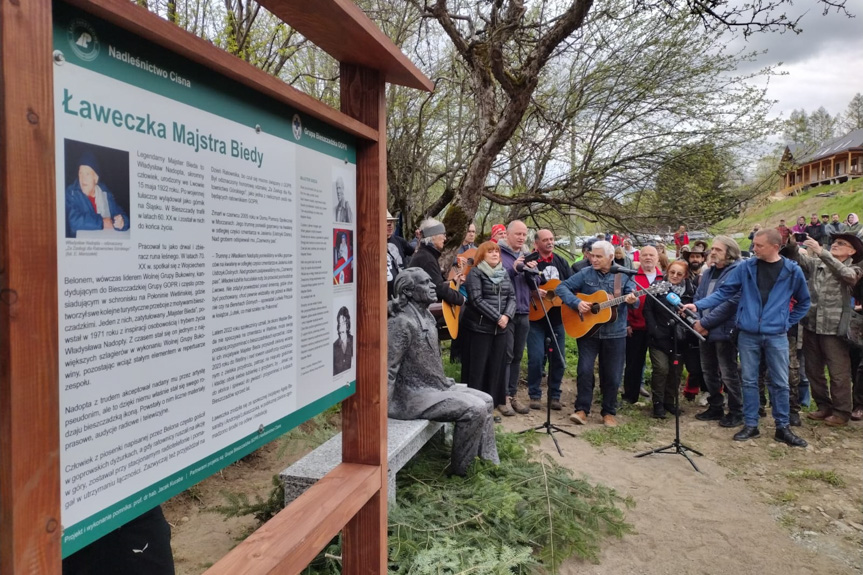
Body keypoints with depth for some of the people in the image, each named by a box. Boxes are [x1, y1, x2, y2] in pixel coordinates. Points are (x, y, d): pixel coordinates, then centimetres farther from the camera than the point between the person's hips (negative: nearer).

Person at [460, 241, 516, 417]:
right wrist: (497, 317, -17)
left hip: (500, 329, 6)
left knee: (497, 366, 10)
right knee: (477, 367, -1)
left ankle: (498, 401, 20)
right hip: (479, 327, -5)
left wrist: (507, 315, -10)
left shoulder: (504, 273, 13)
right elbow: (477, 300, -15)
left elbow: (512, 297, 8)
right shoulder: (475, 273, -5)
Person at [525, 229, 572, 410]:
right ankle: (535, 395, 9)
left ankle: (554, 395, 21)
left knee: (558, 357, 8)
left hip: (558, 316, 5)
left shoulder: (561, 262, 13)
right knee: (536, 358, -7)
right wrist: (533, 291, -23)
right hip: (536, 316, -5)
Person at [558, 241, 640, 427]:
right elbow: (562, 287, -4)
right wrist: (577, 303, -19)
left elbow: (634, 298, -7)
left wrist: (632, 300, -31)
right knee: (584, 370, -5)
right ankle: (582, 409, 8)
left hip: (615, 333, 1)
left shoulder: (623, 276, 0)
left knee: (612, 375, 7)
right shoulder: (585, 274, -1)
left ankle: (609, 412, 21)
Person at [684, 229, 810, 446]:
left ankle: (782, 427, 19)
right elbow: (724, 292, 1)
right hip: (748, 334, 1)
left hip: (776, 336, 0)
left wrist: (788, 322, 6)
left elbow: (804, 302, 13)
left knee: (780, 382, 6)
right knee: (749, 381, 8)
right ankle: (750, 425, 18)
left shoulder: (792, 271, 0)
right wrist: (698, 305, -10)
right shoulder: (745, 268, 0)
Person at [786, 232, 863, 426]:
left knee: (838, 372, 2)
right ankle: (824, 406, 26)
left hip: (834, 327, -4)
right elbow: (799, 259, -5)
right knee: (813, 370, 12)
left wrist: (821, 252, -28)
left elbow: (845, 273, -21)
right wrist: (793, 245, -26)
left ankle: (841, 412, 13)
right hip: (811, 324, 4)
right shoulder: (816, 264, 11)